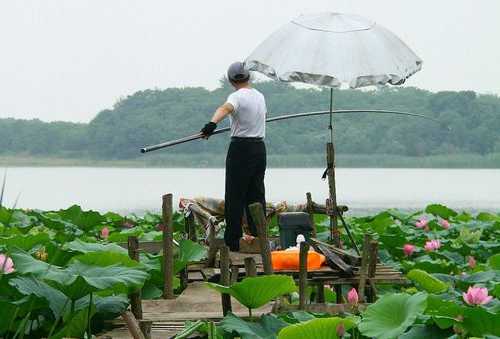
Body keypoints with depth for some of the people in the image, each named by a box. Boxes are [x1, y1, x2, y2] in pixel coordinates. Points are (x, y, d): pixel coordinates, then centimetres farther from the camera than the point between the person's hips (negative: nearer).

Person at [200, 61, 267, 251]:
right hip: (260, 148, 7)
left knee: (235, 197, -4)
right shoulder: (259, 96, 14)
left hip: (241, 148, -7)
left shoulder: (237, 96, -10)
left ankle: (232, 241, -5)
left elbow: (225, 108, -34)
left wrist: (212, 123, -51)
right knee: (256, 194, 13)